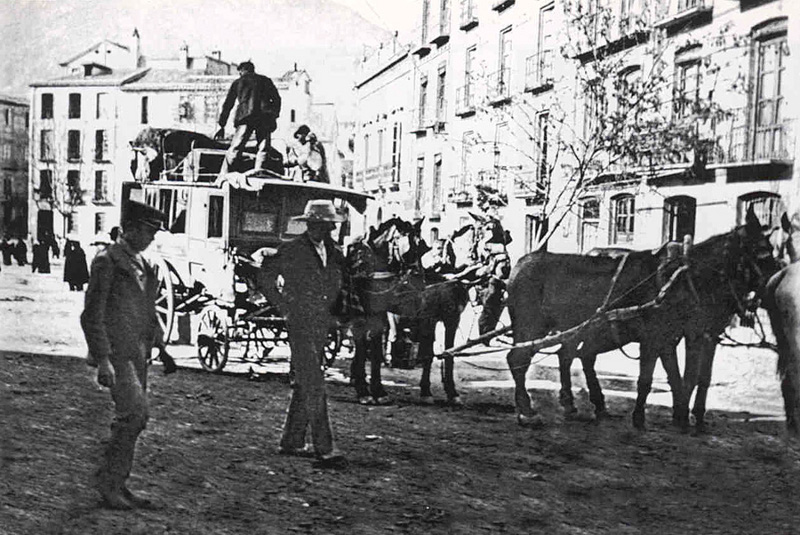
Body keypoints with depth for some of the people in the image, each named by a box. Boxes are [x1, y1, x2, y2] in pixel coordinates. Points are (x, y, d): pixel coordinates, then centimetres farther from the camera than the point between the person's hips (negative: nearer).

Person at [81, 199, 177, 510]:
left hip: (137, 352, 8)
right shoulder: (107, 261, -9)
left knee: (130, 419, 9)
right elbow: (92, 314, -13)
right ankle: (107, 481, -2)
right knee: (134, 414, -15)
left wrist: (161, 348, 17)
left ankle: (117, 485, 17)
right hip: (116, 352, -8)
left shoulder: (142, 264, 16)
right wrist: (102, 360, -18)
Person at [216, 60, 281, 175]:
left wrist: (222, 126, 18)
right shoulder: (265, 80, 21)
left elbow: (228, 104, 17)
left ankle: (222, 175, -2)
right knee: (263, 150, 4)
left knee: (234, 149, 2)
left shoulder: (237, 82, 19)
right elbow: (276, 99, 11)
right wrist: (274, 116, 14)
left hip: (246, 118, -1)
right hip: (265, 119, 1)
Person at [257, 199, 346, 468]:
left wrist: (334, 313, 14)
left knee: (304, 386, 13)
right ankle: (324, 449, -11)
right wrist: (286, 307, -3)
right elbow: (265, 277, 0)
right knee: (314, 388, -11)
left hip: (322, 327, 7)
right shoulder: (292, 251, -6)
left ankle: (292, 441, 23)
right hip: (300, 327, -7)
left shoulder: (333, 253, 12)